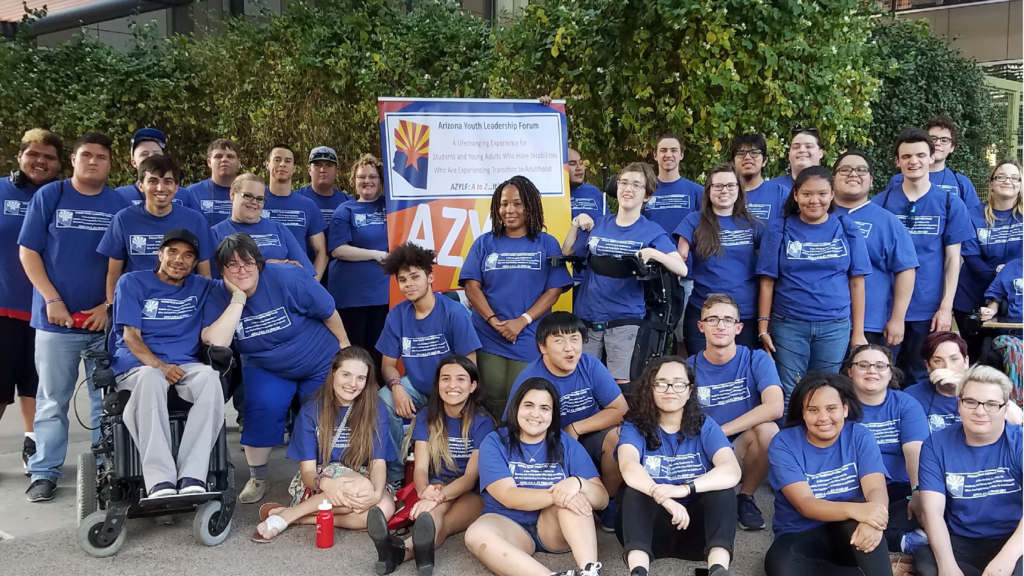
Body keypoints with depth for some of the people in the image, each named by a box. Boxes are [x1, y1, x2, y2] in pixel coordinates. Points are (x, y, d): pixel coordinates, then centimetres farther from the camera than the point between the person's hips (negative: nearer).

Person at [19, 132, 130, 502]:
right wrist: (52, 300, -9)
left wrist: (109, 306, -6)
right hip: (57, 318, -1)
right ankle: (45, 472, 14)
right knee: (52, 401, 6)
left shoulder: (121, 205, 4)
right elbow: (28, 252, 0)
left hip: (105, 319, 1)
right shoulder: (49, 196, 2)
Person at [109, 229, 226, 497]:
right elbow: (131, 336, -1)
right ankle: (160, 483, -46)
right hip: (137, 364, -2)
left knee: (210, 377, -34)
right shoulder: (132, 282, 10)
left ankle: (192, 477, -41)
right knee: (150, 378, -40)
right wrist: (159, 366, -20)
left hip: (184, 365, 3)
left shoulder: (201, 287, 19)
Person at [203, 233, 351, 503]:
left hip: (320, 363, 0)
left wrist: (344, 347, -1)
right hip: (266, 369, 1)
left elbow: (329, 312, -12)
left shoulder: (288, 278, -25)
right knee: (263, 405, -25)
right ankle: (257, 478, -5)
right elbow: (215, 343, -32)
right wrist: (238, 299, -34)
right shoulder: (219, 296, -16)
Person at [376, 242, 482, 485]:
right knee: (383, 403, -25)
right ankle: (393, 475, -7)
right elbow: (388, 363, 2)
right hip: (416, 386, 3)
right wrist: (396, 385, -21)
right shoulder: (397, 315, -4)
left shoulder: (454, 312, -15)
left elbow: (470, 365, -13)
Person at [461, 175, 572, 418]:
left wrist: (522, 321, -13)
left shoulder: (547, 244, 4)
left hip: (529, 340, -1)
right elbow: (472, 286, 1)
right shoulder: (484, 243, 7)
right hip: (489, 338, 1)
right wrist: (494, 321, -13)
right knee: (495, 402, 7)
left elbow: (554, 290, -2)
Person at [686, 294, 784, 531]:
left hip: (745, 450, 0)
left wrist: (719, 431, -27)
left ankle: (746, 497, -5)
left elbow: (775, 407, -25)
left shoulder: (757, 360, -8)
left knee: (767, 430, -32)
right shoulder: (688, 368, -4)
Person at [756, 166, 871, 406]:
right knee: (788, 395, 6)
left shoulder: (847, 229, 1)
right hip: (788, 325, -1)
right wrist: (763, 326, -5)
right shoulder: (780, 230, -1)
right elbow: (768, 281, -1)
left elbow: (856, 282, 2)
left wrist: (858, 331, 1)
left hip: (835, 326, 1)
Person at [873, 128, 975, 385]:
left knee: (918, 379, 10)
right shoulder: (880, 203, 1)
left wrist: (946, 307, -6)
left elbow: (952, 259, 1)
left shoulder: (950, 203, 2)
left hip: (928, 309, 0)